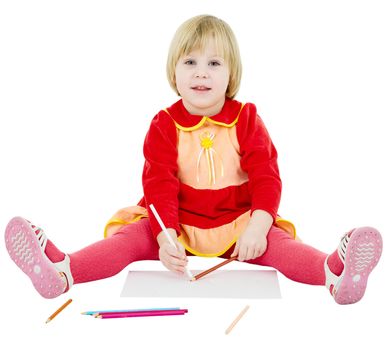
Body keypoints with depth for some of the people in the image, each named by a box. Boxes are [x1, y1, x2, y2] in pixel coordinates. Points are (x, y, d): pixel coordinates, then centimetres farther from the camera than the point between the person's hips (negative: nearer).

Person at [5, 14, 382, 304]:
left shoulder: (246, 120, -1)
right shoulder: (164, 125, -3)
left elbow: (266, 177, -8)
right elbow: (159, 185, -11)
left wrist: (258, 225, -26)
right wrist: (166, 237, -28)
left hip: (238, 223, 0)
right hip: (178, 223, 0)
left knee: (276, 242, -26)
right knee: (134, 235, -22)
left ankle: (333, 272, -47)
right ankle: (63, 271, -38)